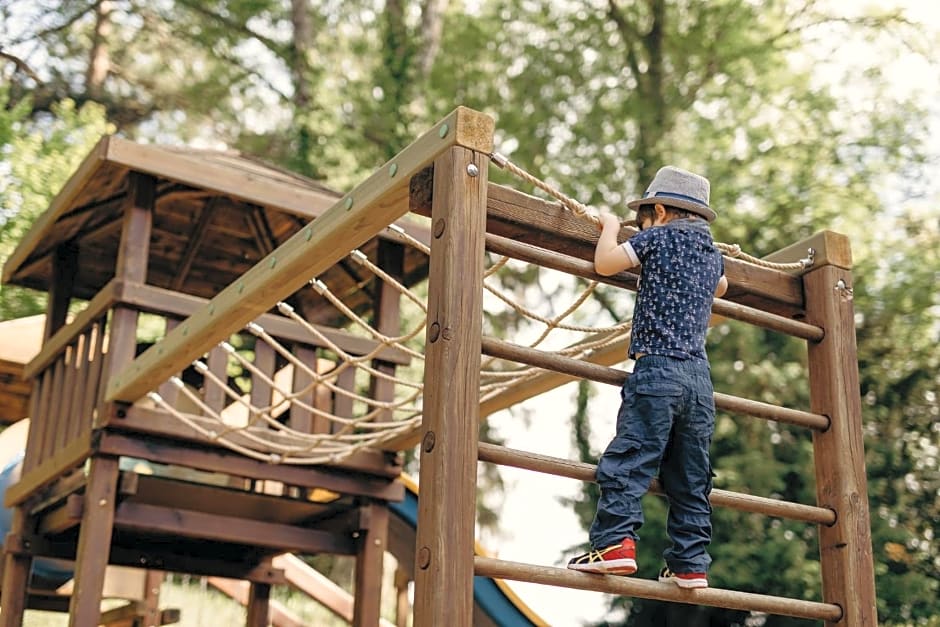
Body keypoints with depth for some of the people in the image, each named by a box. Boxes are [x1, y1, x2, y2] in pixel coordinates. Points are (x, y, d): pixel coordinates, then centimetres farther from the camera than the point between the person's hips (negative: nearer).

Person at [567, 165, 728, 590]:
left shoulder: (659, 236, 2)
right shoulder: (713, 254, 21)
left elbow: (605, 263, 0)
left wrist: (611, 226, 17)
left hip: (657, 368, -6)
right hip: (700, 376, 7)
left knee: (627, 461, -10)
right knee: (691, 477, 7)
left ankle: (614, 543, -20)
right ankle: (690, 563, 8)